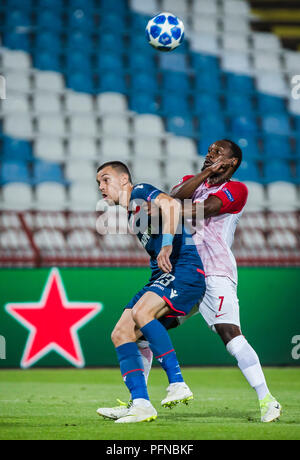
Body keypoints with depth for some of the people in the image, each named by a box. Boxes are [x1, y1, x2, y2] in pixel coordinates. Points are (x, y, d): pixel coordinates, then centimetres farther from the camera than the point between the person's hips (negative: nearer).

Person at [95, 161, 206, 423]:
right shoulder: (129, 214, 24)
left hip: (185, 269, -9)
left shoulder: (140, 193, -3)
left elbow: (171, 205, -22)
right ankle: (141, 404, -10)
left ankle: (177, 383, -26)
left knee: (141, 312, -31)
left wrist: (167, 245, -29)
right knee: (120, 334, -4)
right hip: (163, 275, 9)